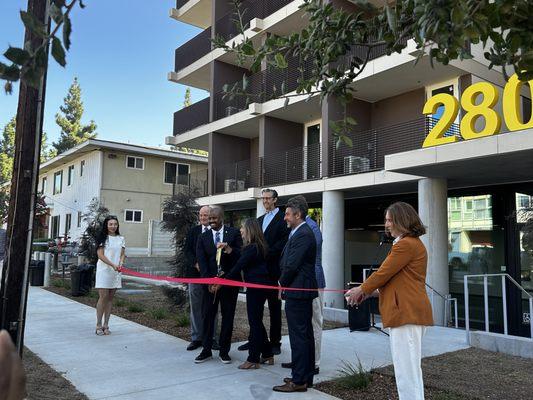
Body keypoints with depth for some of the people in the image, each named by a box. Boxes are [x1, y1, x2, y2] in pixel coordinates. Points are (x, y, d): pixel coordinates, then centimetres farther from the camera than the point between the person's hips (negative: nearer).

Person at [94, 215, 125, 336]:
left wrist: (120, 264, -10)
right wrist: (113, 265, -18)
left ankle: (106, 325, 14)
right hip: (104, 270, -4)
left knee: (110, 298, 7)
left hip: (116, 272, 4)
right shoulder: (103, 238, -2)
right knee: (103, 297, -5)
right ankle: (98, 325, 5)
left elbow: (122, 254, 11)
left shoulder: (121, 239, 11)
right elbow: (100, 255, -9)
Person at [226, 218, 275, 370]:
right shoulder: (259, 246, 12)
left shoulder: (252, 248, -18)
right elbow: (241, 261, 15)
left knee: (254, 322, -1)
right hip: (260, 286, 10)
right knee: (257, 321, 17)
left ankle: (253, 360, 8)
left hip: (256, 286, -10)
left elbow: (238, 266, -17)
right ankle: (267, 355, 25)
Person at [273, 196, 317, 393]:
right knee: (305, 335, 15)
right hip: (302, 292, 10)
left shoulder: (302, 235, -17)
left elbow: (291, 265, -19)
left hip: (297, 292, -10)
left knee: (299, 337, -3)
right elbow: (287, 262, 16)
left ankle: (298, 381, 5)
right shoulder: (301, 233, 15)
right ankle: (306, 376, 26)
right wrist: (284, 283, 6)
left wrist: (282, 284, -3)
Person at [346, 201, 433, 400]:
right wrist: (367, 289, 13)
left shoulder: (406, 244, -15)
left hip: (407, 312, -11)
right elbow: (391, 276, 20)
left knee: (406, 369, -4)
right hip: (408, 311, 11)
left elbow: (383, 273, -13)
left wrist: (361, 290, 1)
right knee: (407, 368, 19)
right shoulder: (414, 242, 19)